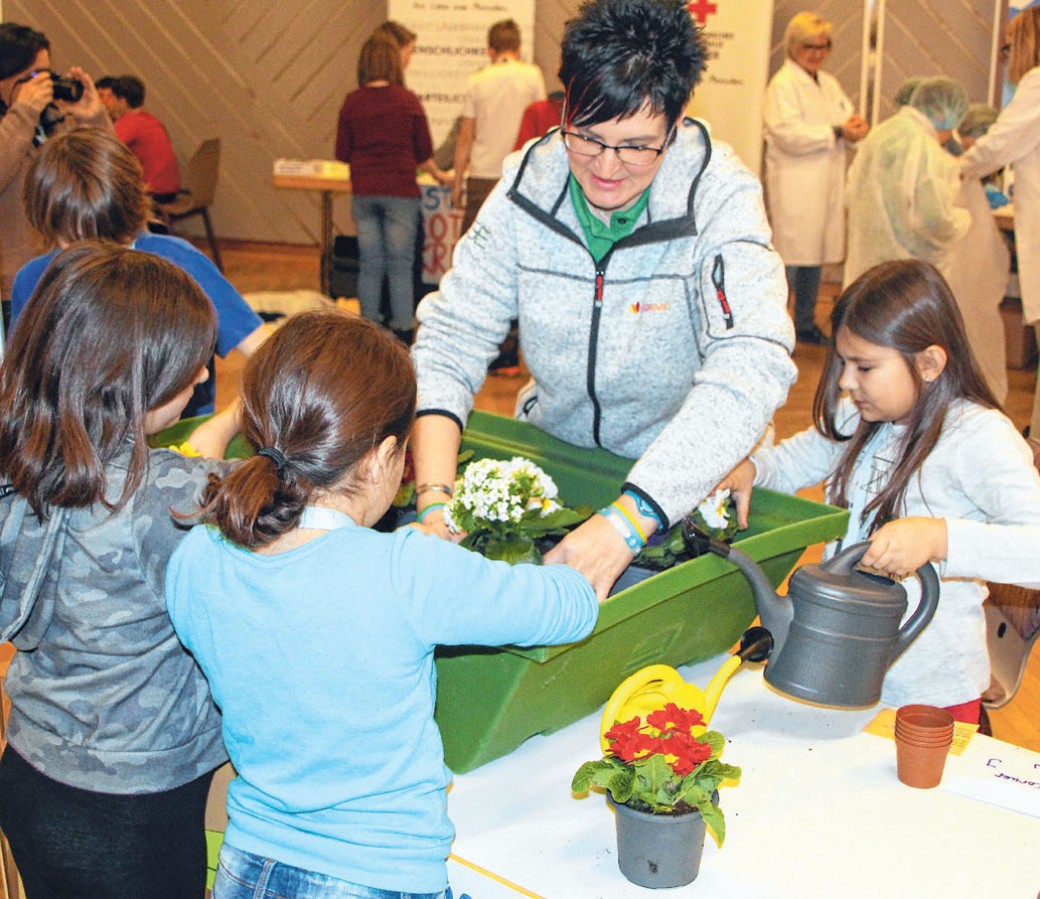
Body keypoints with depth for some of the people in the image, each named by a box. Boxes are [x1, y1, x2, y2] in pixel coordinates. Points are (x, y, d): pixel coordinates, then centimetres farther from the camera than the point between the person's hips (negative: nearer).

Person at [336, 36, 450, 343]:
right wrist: (439, 175, 21)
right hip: (400, 192, -2)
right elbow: (424, 152, 2)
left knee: (369, 265, 10)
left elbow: (342, 153, 5)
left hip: (364, 193, 2)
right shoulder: (408, 101, -4)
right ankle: (403, 332, 4)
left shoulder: (352, 102, 0)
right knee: (400, 266, 3)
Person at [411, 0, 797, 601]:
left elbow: (751, 366, -31)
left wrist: (626, 522, -42)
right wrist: (436, 501, -26)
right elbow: (451, 337, -9)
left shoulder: (719, 196, -19)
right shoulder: (528, 185, -9)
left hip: (687, 482, -3)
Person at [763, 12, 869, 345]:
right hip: (795, 188, -8)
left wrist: (855, 127, -8)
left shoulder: (830, 84, 19)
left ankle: (806, 323, 23)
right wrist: (837, 132, -18)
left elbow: (849, 117, 17)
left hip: (827, 184, 8)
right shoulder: (782, 85, -7)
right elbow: (788, 134, -18)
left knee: (816, 255, 12)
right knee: (790, 255, -8)